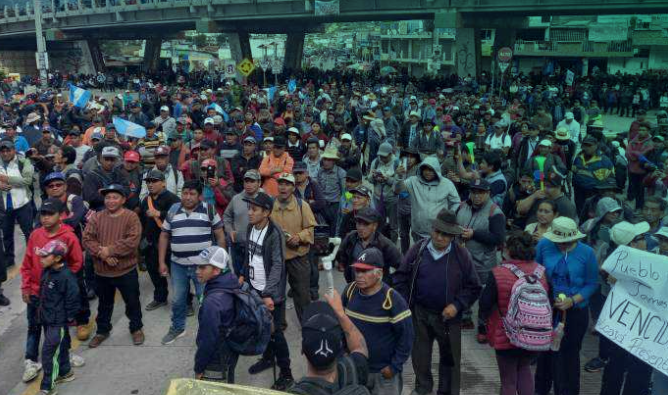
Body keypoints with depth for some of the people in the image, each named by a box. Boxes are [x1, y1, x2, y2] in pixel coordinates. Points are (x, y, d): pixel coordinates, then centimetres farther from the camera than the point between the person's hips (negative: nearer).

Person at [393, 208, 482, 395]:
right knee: (420, 353, 18)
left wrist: (457, 305, -16)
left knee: (449, 357, 13)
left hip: (447, 315, -1)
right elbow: (401, 276, 0)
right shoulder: (418, 248, -7)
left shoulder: (461, 255, -10)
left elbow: (473, 287, -4)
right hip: (419, 313, 2)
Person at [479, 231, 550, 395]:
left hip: (506, 336, -4)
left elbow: (484, 305, -16)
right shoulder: (542, 272, -7)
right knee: (524, 368, 29)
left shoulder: (498, 274, -22)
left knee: (508, 380, 15)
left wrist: (487, 317, 7)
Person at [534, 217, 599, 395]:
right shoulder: (544, 245, -13)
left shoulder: (587, 253, -15)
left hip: (575, 312, -2)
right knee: (544, 350, 18)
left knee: (569, 354, 13)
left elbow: (592, 284, -8)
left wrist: (572, 301, -20)